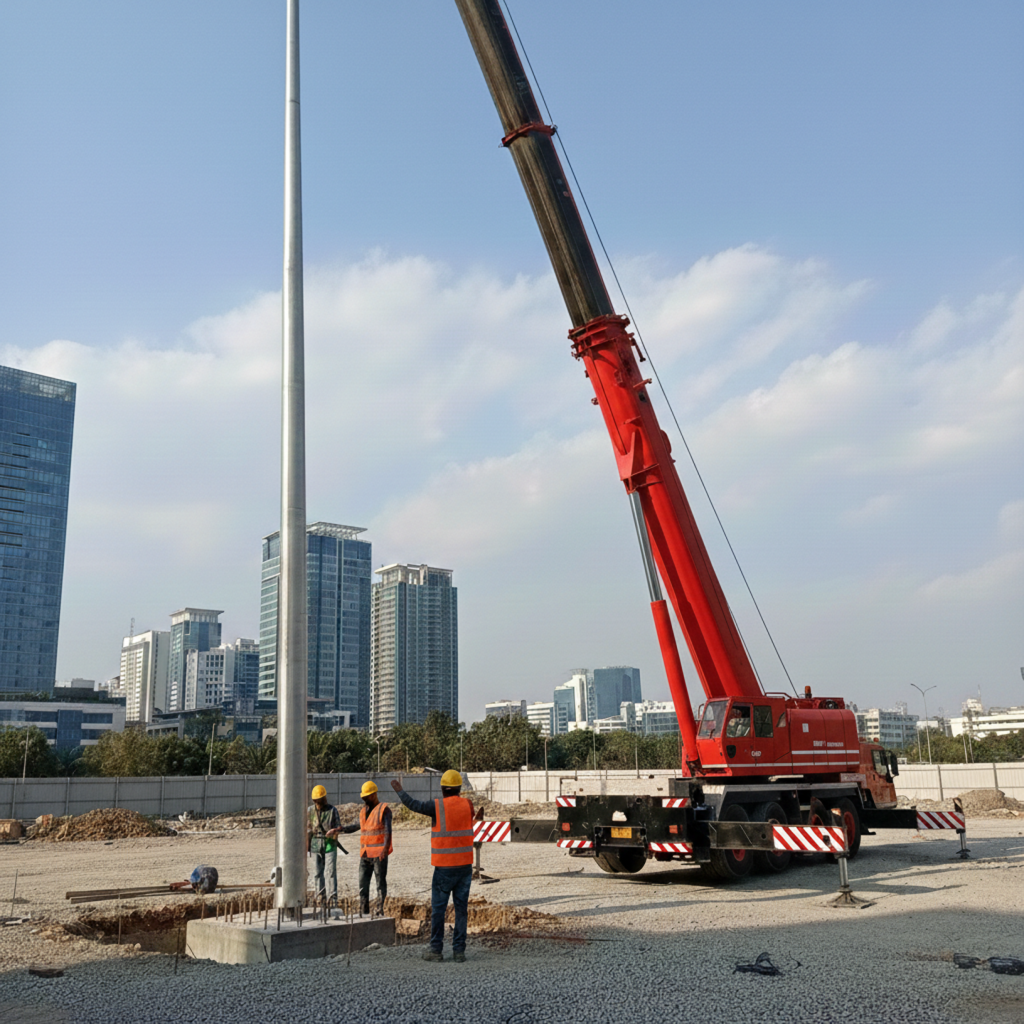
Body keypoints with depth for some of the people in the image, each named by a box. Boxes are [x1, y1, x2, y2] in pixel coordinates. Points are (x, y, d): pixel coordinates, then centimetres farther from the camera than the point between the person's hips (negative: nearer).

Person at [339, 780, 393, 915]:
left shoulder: (384, 810, -7)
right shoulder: (363, 810, 13)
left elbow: (387, 831, -15)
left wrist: (385, 849, -27)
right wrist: (342, 828, 21)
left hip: (379, 854, -7)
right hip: (365, 854, 7)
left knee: (380, 882, 0)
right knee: (363, 883, 6)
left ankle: (380, 911, 5)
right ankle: (363, 912, 12)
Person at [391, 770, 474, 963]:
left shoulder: (437, 806, -10)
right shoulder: (467, 805, 0)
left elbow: (413, 805, -1)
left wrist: (399, 791, 14)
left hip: (444, 867, -3)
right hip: (465, 865, 4)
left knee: (438, 908, 6)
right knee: (462, 908, 7)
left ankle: (436, 949, 10)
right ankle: (459, 950, 8)